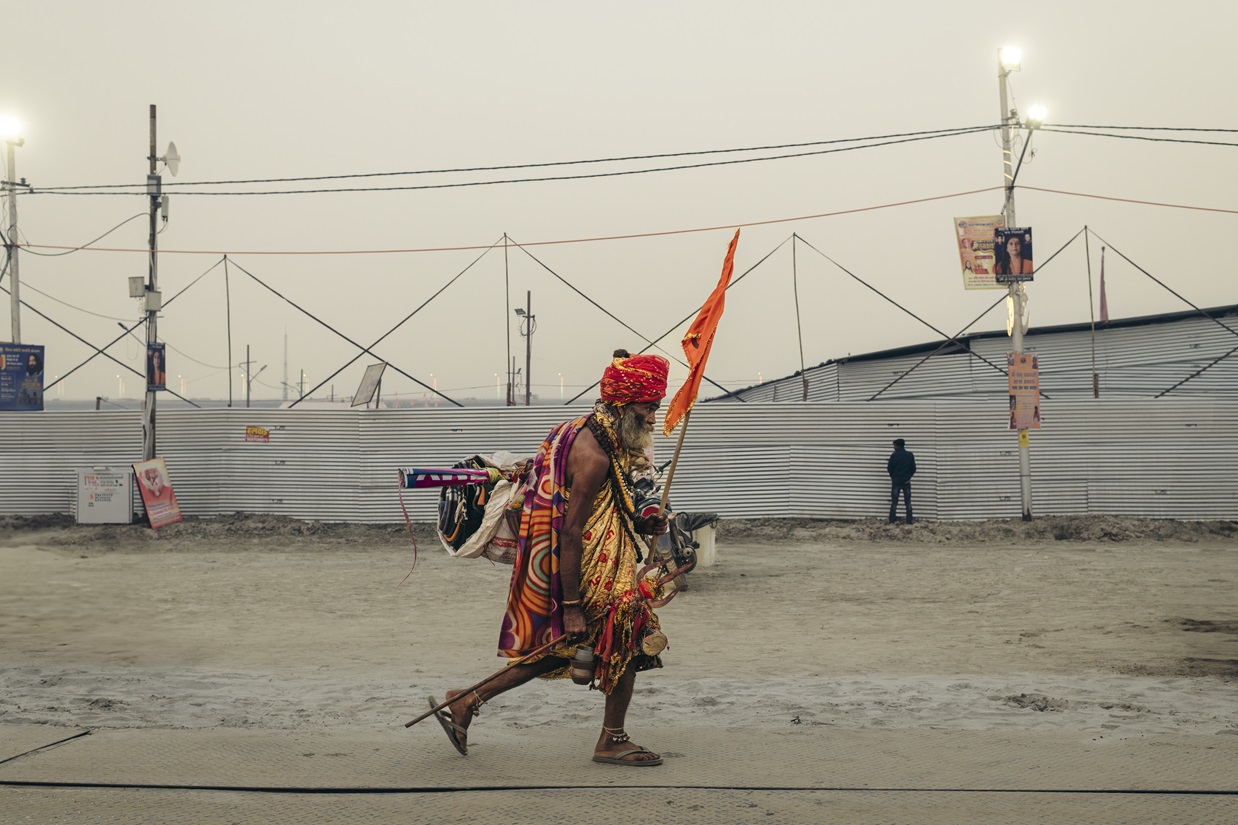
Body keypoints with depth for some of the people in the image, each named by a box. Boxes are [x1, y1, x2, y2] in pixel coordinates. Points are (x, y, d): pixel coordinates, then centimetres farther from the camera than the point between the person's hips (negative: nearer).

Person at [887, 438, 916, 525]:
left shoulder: (894, 455, -9)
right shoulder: (910, 455, -2)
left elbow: (889, 468, -2)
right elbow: (913, 469, 1)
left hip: (896, 481, -1)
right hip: (906, 482, 1)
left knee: (894, 502, 4)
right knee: (908, 502, 6)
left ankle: (892, 520, 6)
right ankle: (909, 520, 4)